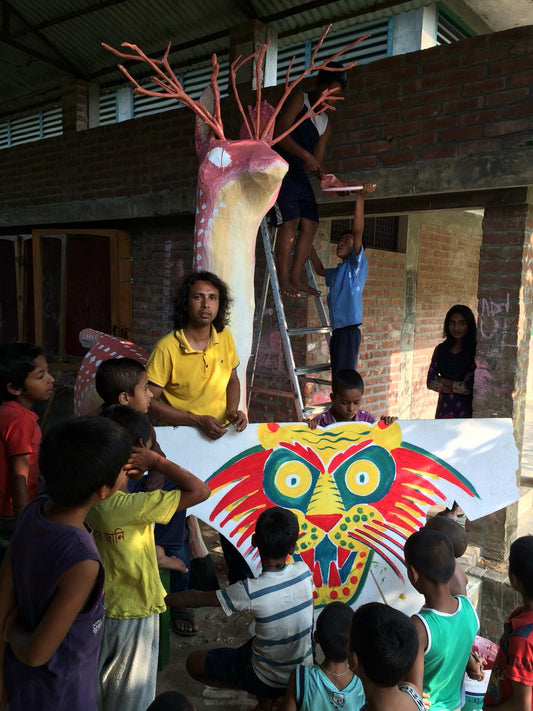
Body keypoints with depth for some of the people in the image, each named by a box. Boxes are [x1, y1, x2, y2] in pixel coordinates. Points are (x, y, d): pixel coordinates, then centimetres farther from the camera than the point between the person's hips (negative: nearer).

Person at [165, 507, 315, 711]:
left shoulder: (250, 591, -28)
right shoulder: (304, 572, -17)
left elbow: (198, 598, -14)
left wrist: (159, 598, 1)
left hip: (270, 682, -5)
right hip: (304, 671, 5)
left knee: (194, 662, 11)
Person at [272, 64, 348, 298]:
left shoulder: (326, 123, 19)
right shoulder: (298, 99, 0)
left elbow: (318, 160, 13)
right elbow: (280, 133, -14)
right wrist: (305, 156, -23)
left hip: (299, 173, 8)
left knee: (310, 223, -3)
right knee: (291, 219, -18)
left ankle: (296, 278, 0)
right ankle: (283, 278, -15)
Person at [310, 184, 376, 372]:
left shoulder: (357, 265, 0)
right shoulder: (337, 273, 23)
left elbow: (358, 232, -13)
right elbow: (320, 270, 44)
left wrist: (360, 197, -22)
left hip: (349, 330, -9)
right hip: (337, 331, 9)